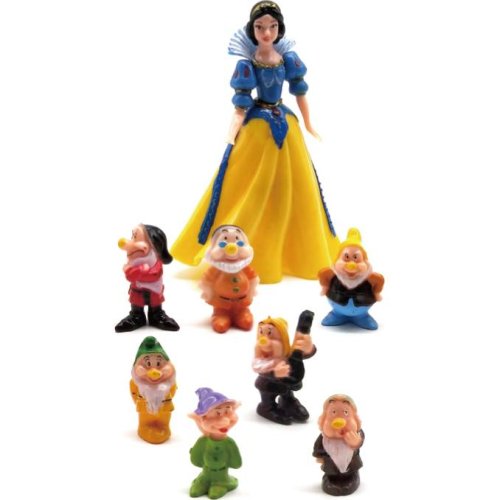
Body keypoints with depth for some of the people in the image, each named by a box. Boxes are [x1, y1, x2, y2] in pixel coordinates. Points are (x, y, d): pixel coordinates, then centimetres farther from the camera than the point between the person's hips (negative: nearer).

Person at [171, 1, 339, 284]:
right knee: (249, 192, -4)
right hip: (257, 128, -4)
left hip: (286, 126, 5)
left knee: (295, 189, 9)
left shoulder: (288, 59, 0)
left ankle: (290, 253, 24)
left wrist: (308, 125, 15)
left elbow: (300, 92, 9)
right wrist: (232, 136, -20)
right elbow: (241, 104, -12)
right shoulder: (247, 65, -10)